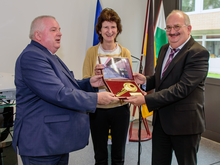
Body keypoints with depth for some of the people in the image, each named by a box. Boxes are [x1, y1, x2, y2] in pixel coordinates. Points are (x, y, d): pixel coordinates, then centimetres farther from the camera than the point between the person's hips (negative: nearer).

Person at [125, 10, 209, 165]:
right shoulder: (164, 49, 10)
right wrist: (146, 80, -3)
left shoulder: (198, 53, -17)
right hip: (161, 120, 7)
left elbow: (182, 88, -27)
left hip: (184, 123, -7)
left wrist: (146, 99, -30)